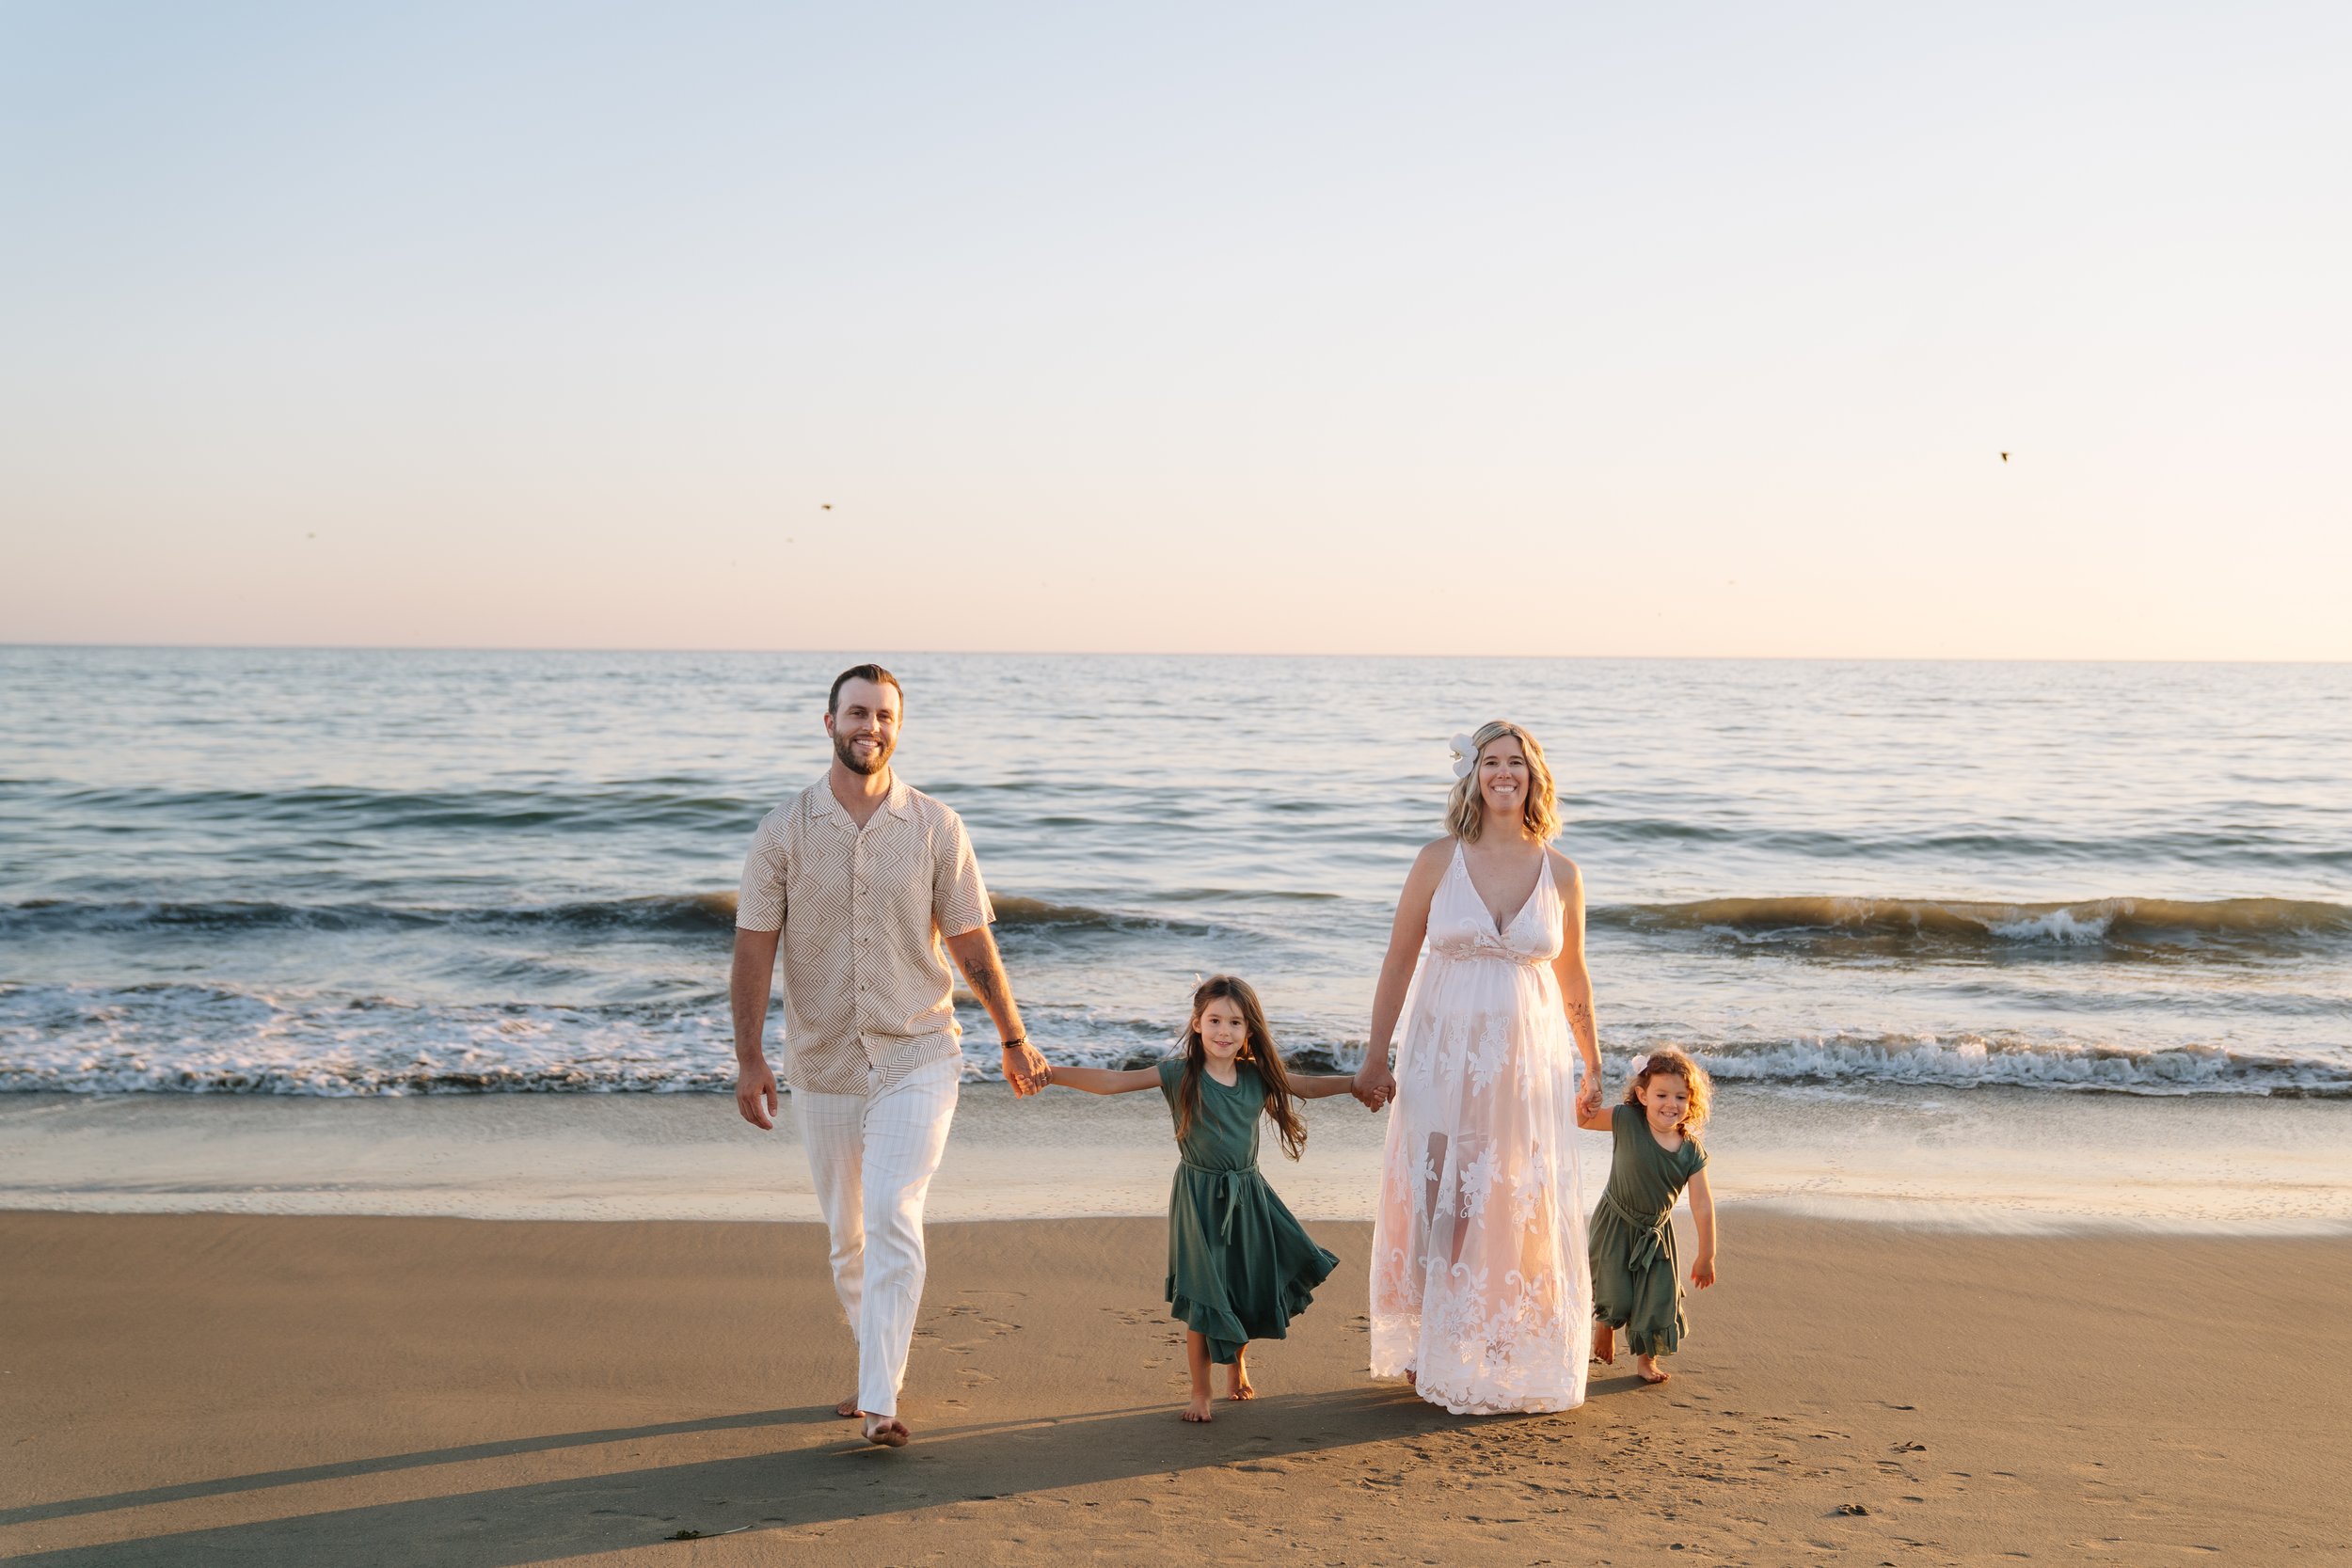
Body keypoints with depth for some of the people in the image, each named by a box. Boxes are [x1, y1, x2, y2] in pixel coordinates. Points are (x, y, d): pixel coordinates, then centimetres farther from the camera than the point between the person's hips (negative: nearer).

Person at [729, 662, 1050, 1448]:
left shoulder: (936, 828, -2)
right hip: (824, 1065, 2)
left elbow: (972, 942, 5)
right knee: (847, 1236, 13)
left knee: (893, 1218, -17)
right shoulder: (783, 831, -2)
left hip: (917, 1057, -2)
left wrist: (1014, 1041, 9)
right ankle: (876, 1366, 34)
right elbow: (754, 948, -1)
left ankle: (880, 1404, -16)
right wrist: (748, 1058, -6)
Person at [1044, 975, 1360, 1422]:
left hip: (1248, 1196, 4)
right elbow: (1112, 1081, -18)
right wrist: (1049, 1073, -28)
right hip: (1199, 1199, -4)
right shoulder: (1180, 1075, -11)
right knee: (1203, 1299, -2)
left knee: (1254, 1288, 13)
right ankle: (1200, 1393, 15)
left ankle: (1238, 1361, 42)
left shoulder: (1259, 1077, 1)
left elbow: (1311, 1086, 16)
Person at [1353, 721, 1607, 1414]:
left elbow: (1573, 978, 12)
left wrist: (1592, 1066, 16)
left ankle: (1507, 1354, 18)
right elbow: (1398, 962, 3)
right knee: (1437, 1201, 2)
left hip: (1526, 1059, 1)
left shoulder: (1561, 874, 1)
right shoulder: (1438, 861, -3)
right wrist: (1376, 1056, 2)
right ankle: (1431, 1348, 16)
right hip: (1443, 1056, -1)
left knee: (1520, 1210, 4)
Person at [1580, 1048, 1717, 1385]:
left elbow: (1702, 1207, -12)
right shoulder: (1627, 1121, -19)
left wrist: (1706, 1256, -9)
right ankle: (1604, 1326, 34)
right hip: (1615, 1222, -2)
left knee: (1659, 1295, 3)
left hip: (1656, 1231, 2)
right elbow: (1580, 1120, -10)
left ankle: (1646, 1358, 28)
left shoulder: (1692, 1152, -15)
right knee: (1615, 1293, -3)